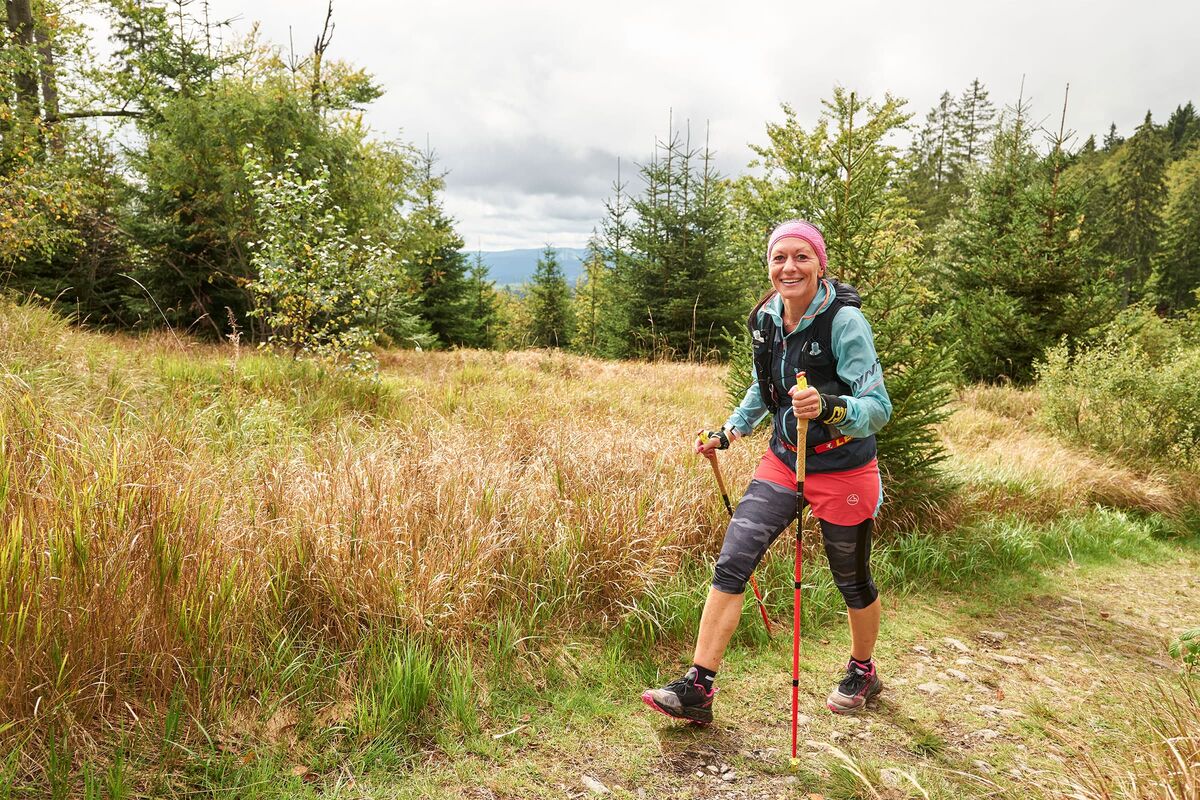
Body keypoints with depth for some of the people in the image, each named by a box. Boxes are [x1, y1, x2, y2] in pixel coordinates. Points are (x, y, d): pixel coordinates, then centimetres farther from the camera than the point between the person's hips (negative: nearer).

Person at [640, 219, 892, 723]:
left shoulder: (844, 320, -20)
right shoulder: (766, 319, -2)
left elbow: (878, 407, -26)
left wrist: (828, 408, -44)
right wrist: (729, 431, 10)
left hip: (842, 469, -5)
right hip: (783, 460, 5)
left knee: (852, 580, 14)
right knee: (730, 564, -6)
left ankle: (863, 672, 43)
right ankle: (697, 690, 0)